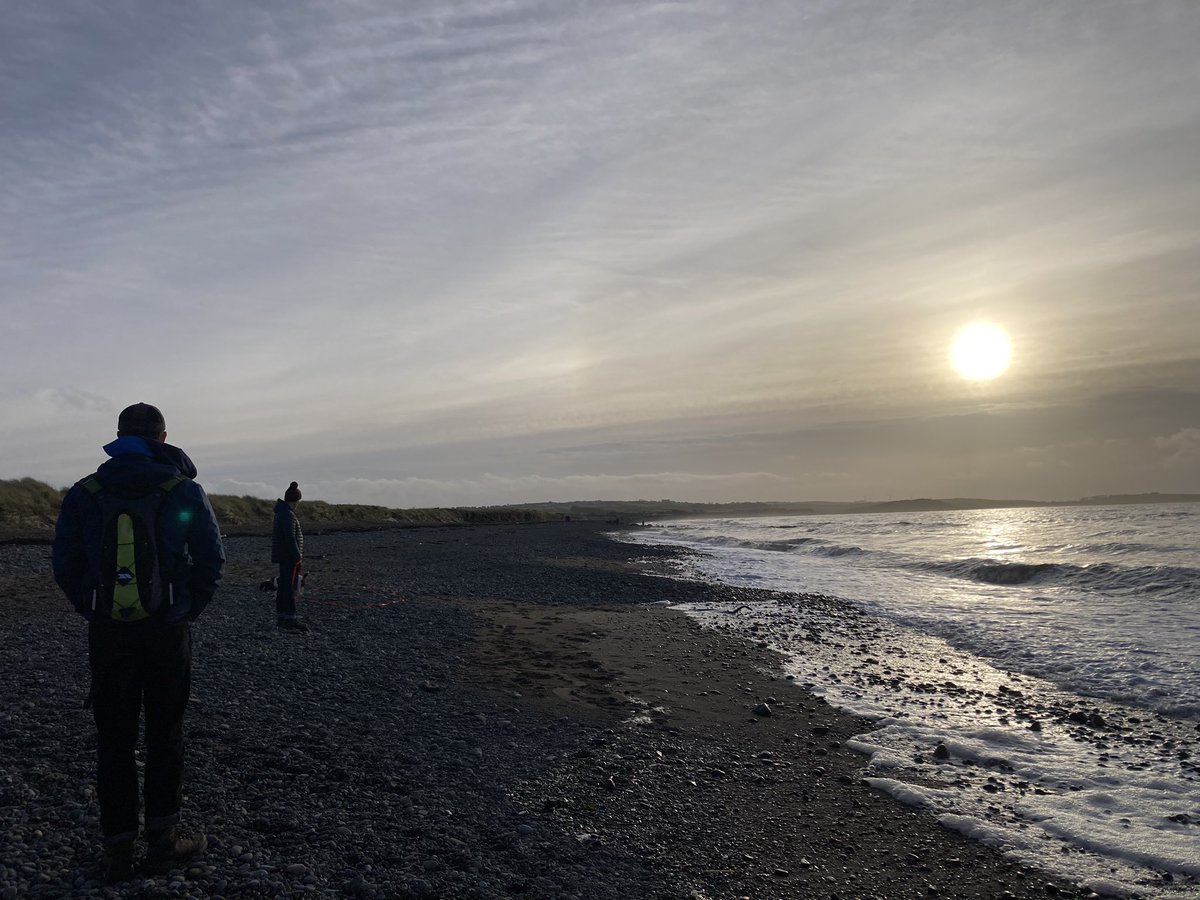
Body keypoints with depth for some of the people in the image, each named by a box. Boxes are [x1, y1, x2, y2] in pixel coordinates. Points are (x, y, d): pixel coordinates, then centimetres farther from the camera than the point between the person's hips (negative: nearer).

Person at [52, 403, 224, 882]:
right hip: (168, 632, -2)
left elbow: (63, 563, 2)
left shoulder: (85, 493, 1)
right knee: (165, 736, 10)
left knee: (114, 740, 11)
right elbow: (212, 558, -5)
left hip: (107, 634, 2)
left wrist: (91, 609, 13)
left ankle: (118, 849, 17)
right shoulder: (185, 491, -5)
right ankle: (162, 842, 17)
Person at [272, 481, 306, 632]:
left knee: (283, 587, 15)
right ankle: (290, 619, -9)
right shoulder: (288, 515, -18)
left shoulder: (280, 513, 15)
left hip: (283, 558, 10)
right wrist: (298, 558, -21)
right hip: (289, 557, -10)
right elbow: (290, 539, -23)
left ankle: (281, 617, 22)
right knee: (290, 588, -9)